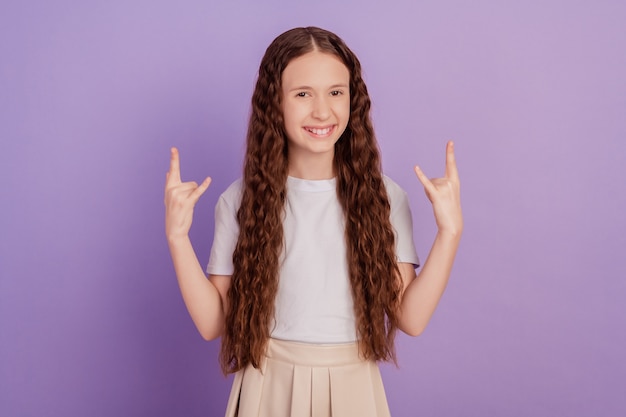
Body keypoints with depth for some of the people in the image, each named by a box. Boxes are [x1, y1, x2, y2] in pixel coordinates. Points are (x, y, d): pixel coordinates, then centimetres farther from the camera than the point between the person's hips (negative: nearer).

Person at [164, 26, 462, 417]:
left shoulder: (382, 197, -7)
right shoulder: (242, 200, -8)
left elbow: (411, 318, -10)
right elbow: (213, 323, -8)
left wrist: (450, 230, -18)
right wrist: (177, 236, -17)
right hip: (270, 385, 0)